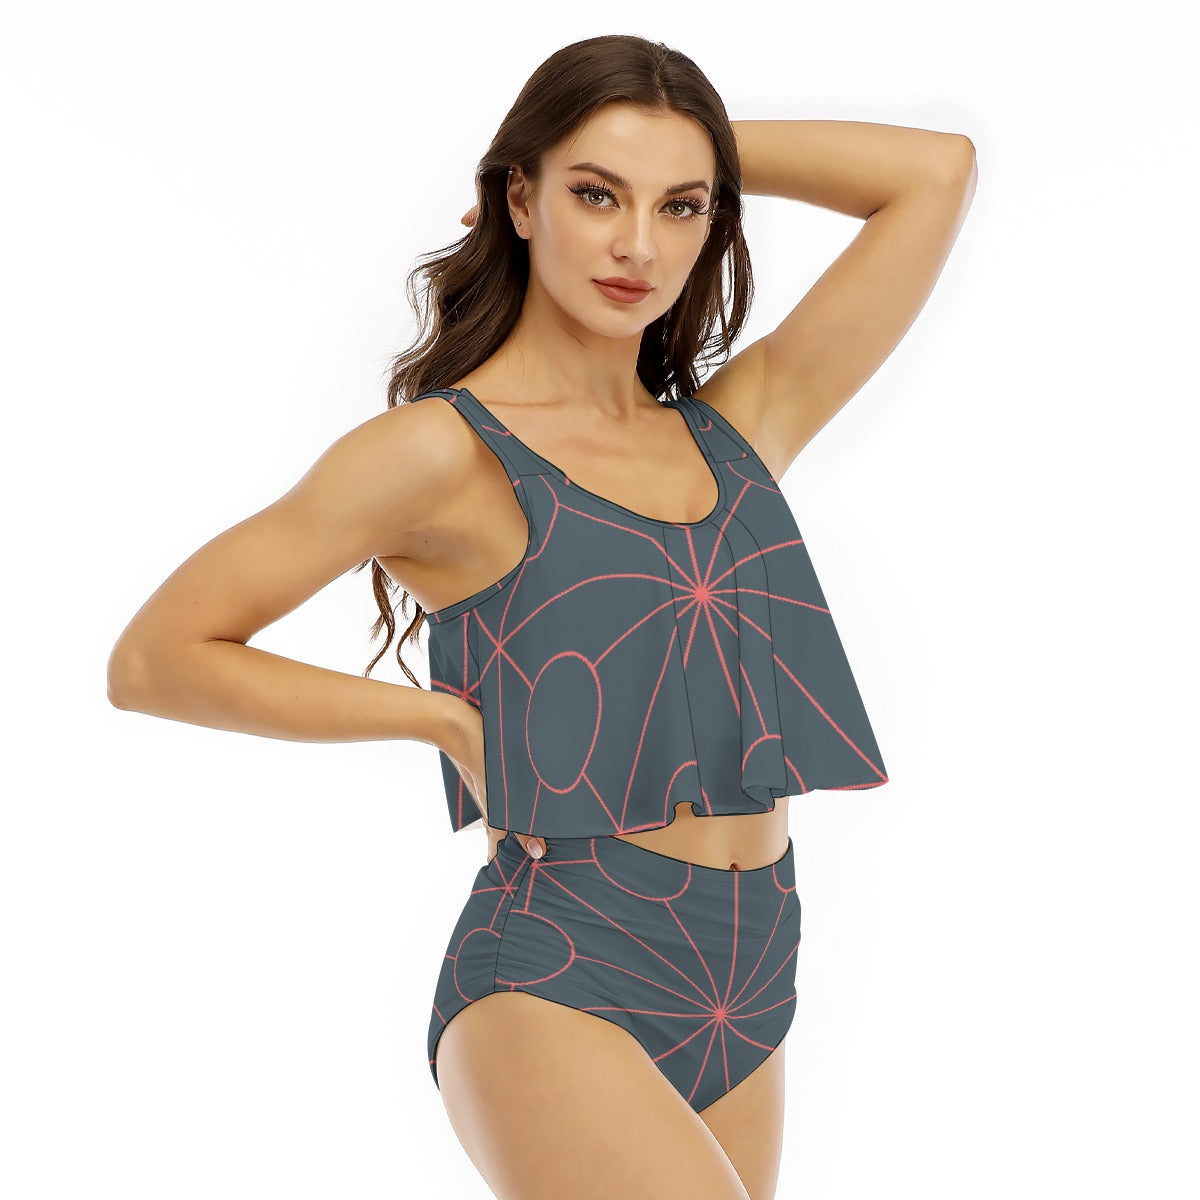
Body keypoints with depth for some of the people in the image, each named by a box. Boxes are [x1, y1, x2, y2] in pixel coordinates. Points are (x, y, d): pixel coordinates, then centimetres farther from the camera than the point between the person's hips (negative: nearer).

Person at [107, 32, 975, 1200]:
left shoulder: (738, 428, 9)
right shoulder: (446, 451, -5)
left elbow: (938, 171, 10)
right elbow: (155, 660, -4)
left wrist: (708, 146, 11)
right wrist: (450, 718, -3)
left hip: (748, 1001, 6)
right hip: (553, 984, -6)